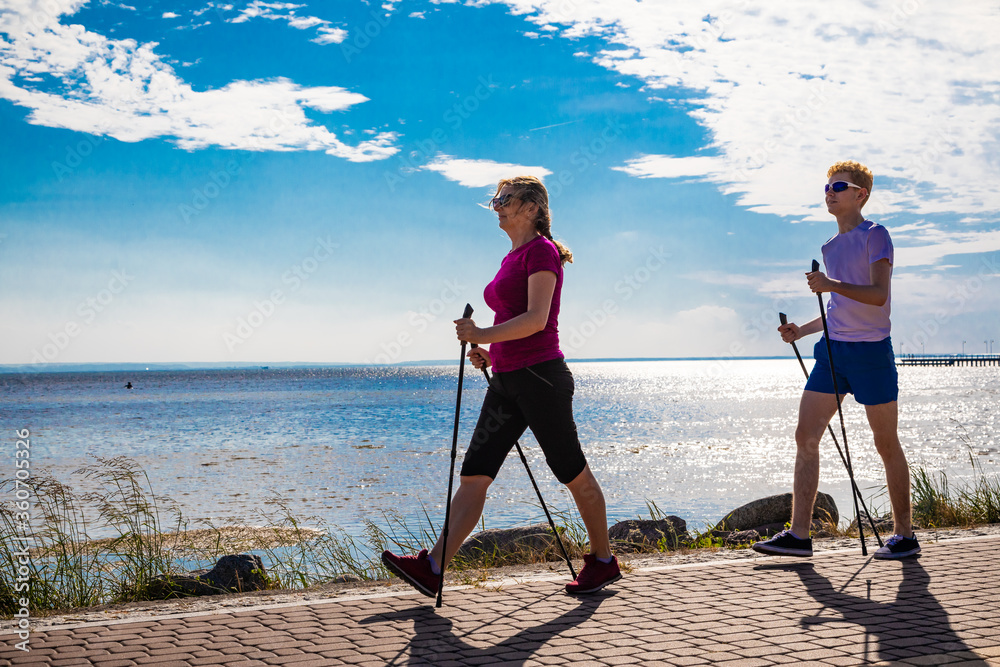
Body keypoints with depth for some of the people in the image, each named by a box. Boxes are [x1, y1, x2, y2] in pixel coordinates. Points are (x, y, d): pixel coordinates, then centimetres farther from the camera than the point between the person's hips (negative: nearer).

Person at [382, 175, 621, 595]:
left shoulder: (542, 250, -8)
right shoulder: (513, 258, 19)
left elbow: (537, 319, -19)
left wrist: (485, 335, -24)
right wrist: (491, 355, 11)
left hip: (541, 377, -9)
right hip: (507, 381, 9)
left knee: (573, 473, 4)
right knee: (474, 473, 0)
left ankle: (604, 561, 19)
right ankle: (432, 568, -5)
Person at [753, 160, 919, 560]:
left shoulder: (874, 236, -5)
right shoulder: (830, 248, 18)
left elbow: (878, 294, -17)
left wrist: (833, 285, -30)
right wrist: (802, 330, 13)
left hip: (871, 350, -7)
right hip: (833, 349, 7)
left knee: (886, 445, 1)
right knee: (806, 437, -2)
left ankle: (904, 536, 13)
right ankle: (799, 534, 0)